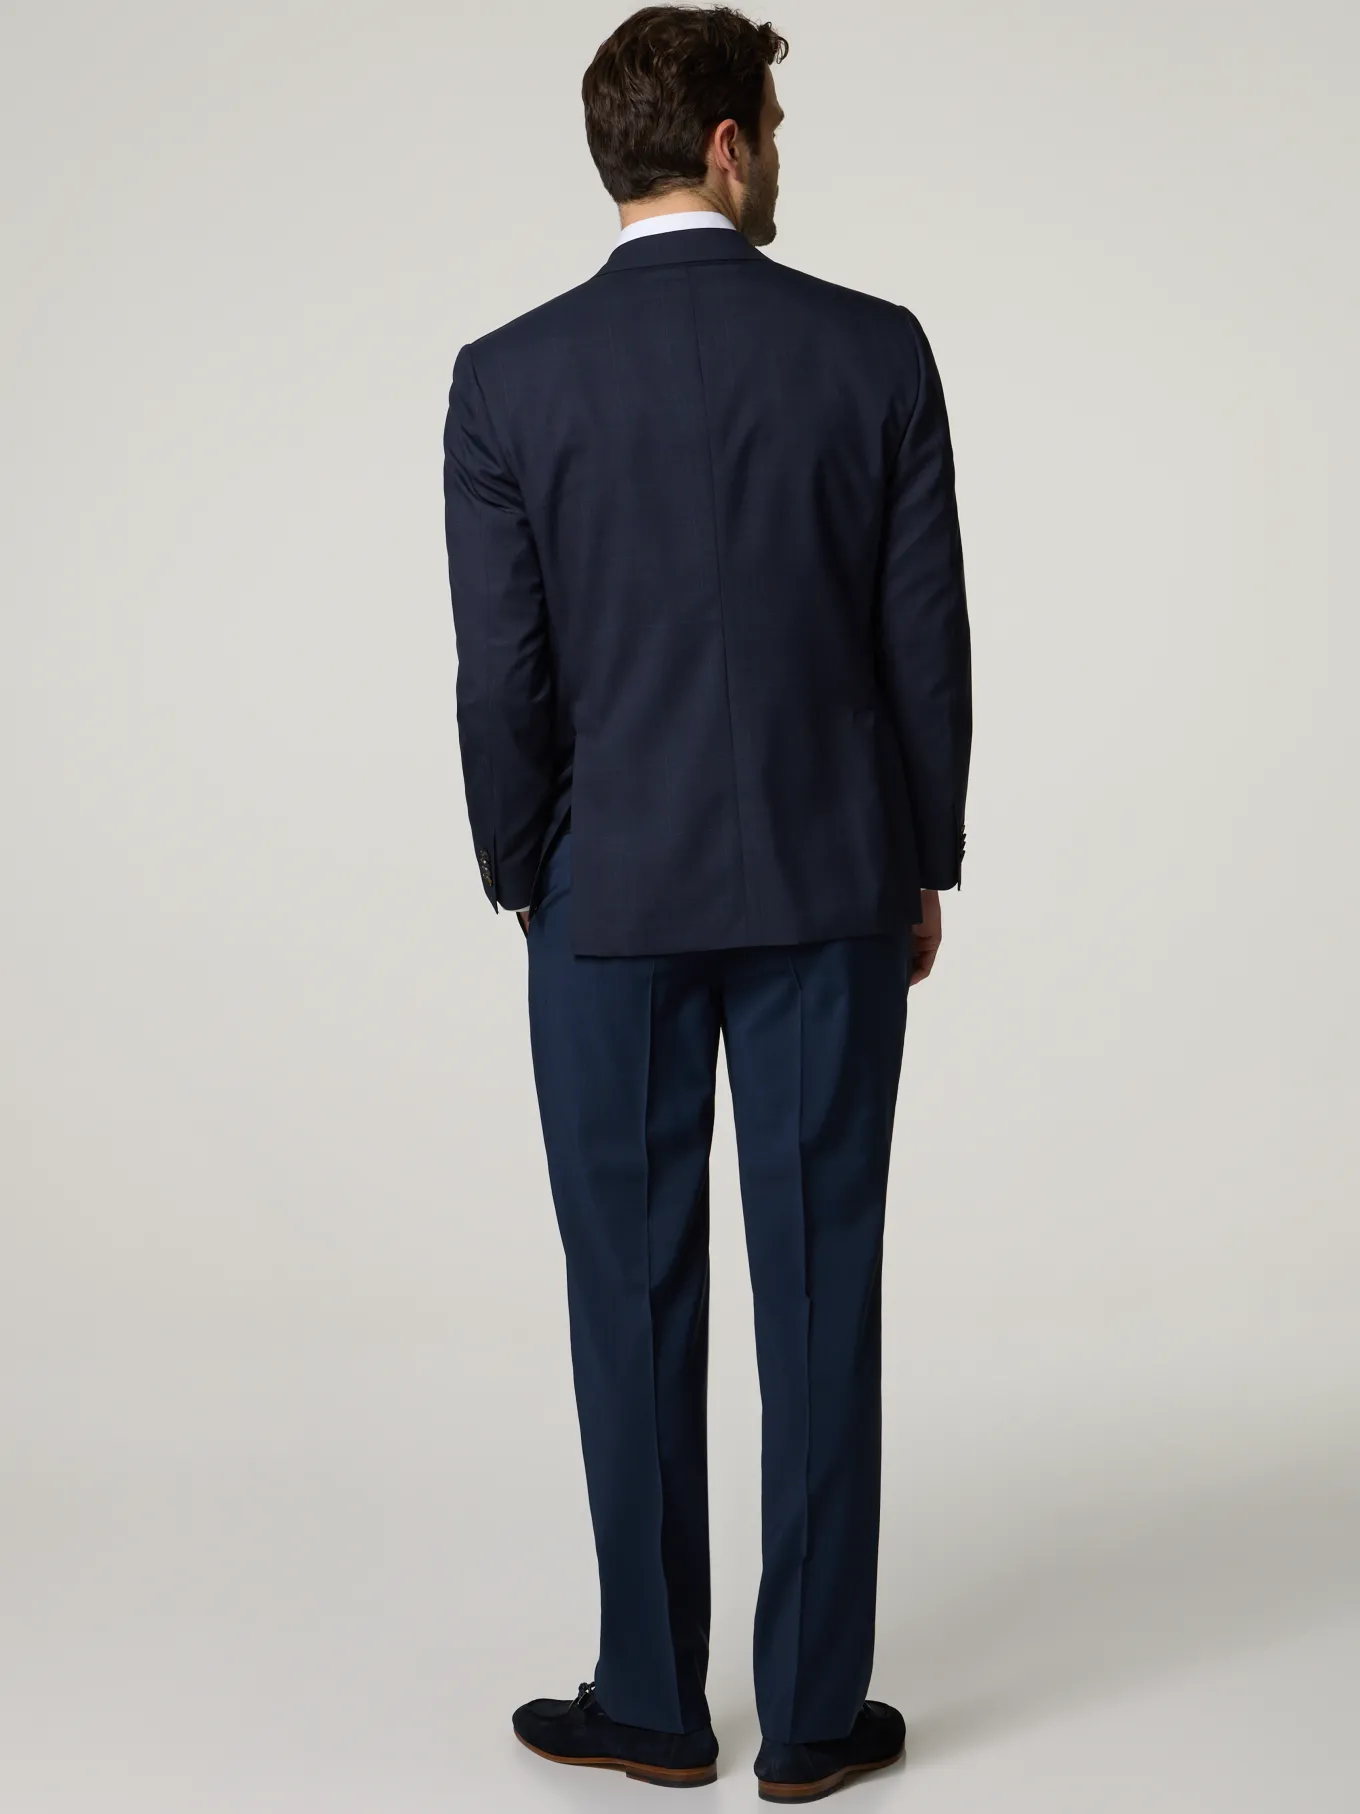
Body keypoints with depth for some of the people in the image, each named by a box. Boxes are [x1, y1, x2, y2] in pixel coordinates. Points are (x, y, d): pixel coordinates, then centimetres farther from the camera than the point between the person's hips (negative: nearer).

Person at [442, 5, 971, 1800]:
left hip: (614, 897, 0)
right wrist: (925, 866, 10)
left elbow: (502, 677, -5)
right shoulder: (875, 351, -4)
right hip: (831, 885, 0)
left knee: (635, 1297, 9)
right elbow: (929, 641, -2)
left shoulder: (509, 378, -5)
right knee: (821, 1290, 6)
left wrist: (523, 880, 10)